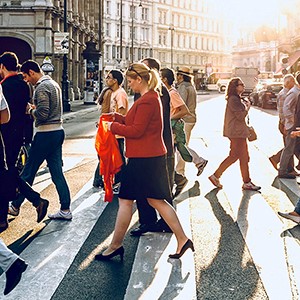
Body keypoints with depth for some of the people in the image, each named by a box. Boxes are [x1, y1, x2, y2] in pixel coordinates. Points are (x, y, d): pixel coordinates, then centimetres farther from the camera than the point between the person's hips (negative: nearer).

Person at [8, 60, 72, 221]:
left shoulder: (41, 88, -14)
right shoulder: (54, 84, 16)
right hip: (58, 131, 9)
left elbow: (42, 114, -22)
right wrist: (35, 108, 11)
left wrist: (30, 110, -4)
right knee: (57, 172, 9)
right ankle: (65, 210, 9)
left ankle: (15, 206, 16)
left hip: (46, 134, -9)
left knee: (28, 172, 3)